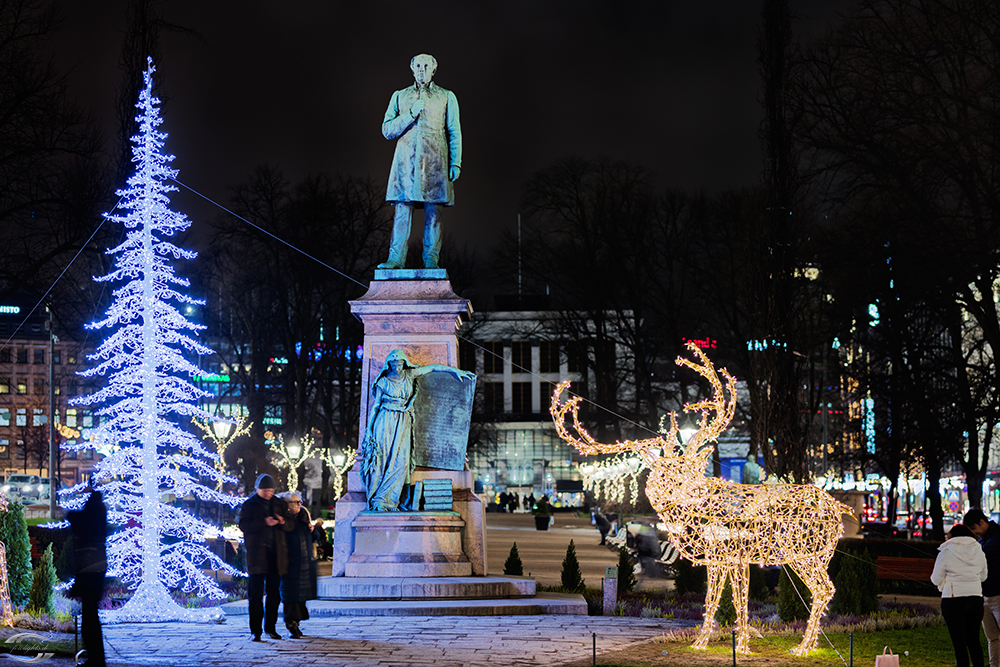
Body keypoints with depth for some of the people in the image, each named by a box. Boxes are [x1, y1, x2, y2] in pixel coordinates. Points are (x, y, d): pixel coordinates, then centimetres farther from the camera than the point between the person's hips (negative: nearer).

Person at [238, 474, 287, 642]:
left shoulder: (279, 503, 13)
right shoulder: (249, 505, 3)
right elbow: (243, 525, -9)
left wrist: (282, 521, -8)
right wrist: (264, 522, -20)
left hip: (276, 553, 4)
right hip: (257, 554, -4)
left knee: (274, 593, 8)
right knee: (256, 593, -6)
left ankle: (270, 627, 19)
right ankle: (256, 630, -3)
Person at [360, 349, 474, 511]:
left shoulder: (409, 375, 8)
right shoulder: (383, 382, 1)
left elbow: (432, 367, 13)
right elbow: (375, 405, 3)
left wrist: (456, 371, 11)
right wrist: (369, 428, 1)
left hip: (403, 424, 3)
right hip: (385, 423, -3)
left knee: (400, 461, -8)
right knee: (382, 460, -9)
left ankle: (386, 500, -6)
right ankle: (376, 503, -7)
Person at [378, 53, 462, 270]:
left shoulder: (446, 97, 14)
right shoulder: (399, 96, 17)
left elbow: (454, 133, 10)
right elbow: (387, 130, 8)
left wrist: (455, 163, 0)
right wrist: (411, 114, -5)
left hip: (434, 161, -1)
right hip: (405, 160, 1)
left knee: (433, 212, -5)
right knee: (402, 210, -8)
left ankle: (431, 260, -5)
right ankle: (396, 259, -10)